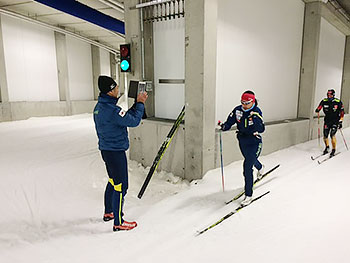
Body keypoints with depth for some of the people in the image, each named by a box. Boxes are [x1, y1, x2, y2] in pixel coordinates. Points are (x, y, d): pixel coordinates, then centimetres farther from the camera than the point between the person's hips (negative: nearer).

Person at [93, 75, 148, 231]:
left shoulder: (99, 107, 7)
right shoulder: (112, 110, -25)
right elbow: (134, 121, -19)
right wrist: (140, 104, -9)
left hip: (106, 149, 10)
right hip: (115, 152, -10)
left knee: (113, 181, 24)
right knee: (121, 186, 0)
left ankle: (108, 213, 41)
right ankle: (118, 223, 11)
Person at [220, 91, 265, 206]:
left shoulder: (257, 112, -19)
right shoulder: (237, 110, -7)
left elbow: (261, 129, -28)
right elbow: (230, 122, -7)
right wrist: (224, 126, -28)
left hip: (254, 143, -6)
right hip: (242, 142, 6)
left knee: (247, 166, -14)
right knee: (250, 159, 32)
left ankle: (248, 195, -1)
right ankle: (260, 167, 70)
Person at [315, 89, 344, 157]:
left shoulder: (338, 102, -9)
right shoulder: (324, 101, -3)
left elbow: (342, 112, -4)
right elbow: (319, 107, 9)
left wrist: (340, 122, -7)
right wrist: (317, 111, -15)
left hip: (335, 121, -3)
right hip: (327, 121, 3)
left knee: (332, 135, -16)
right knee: (325, 136, 2)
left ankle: (333, 150, 0)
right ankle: (327, 148, 28)